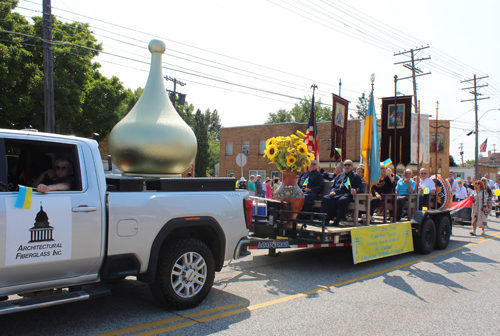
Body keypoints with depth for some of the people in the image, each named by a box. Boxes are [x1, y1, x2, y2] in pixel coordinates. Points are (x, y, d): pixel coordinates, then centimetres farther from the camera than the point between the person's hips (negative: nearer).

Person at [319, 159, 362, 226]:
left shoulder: (356, 176, 18)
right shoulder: (340, 175, 32)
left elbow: (359, 188, 6)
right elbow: (333, 185, 28)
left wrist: (355, 191, -19)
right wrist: (332, 191, 4)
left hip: (346, 194, -4)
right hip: (336, 194, 4)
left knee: (341, 200, -39)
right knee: (325, 198, -26)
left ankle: (337, 220, -29)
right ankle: (326, 219, -27)